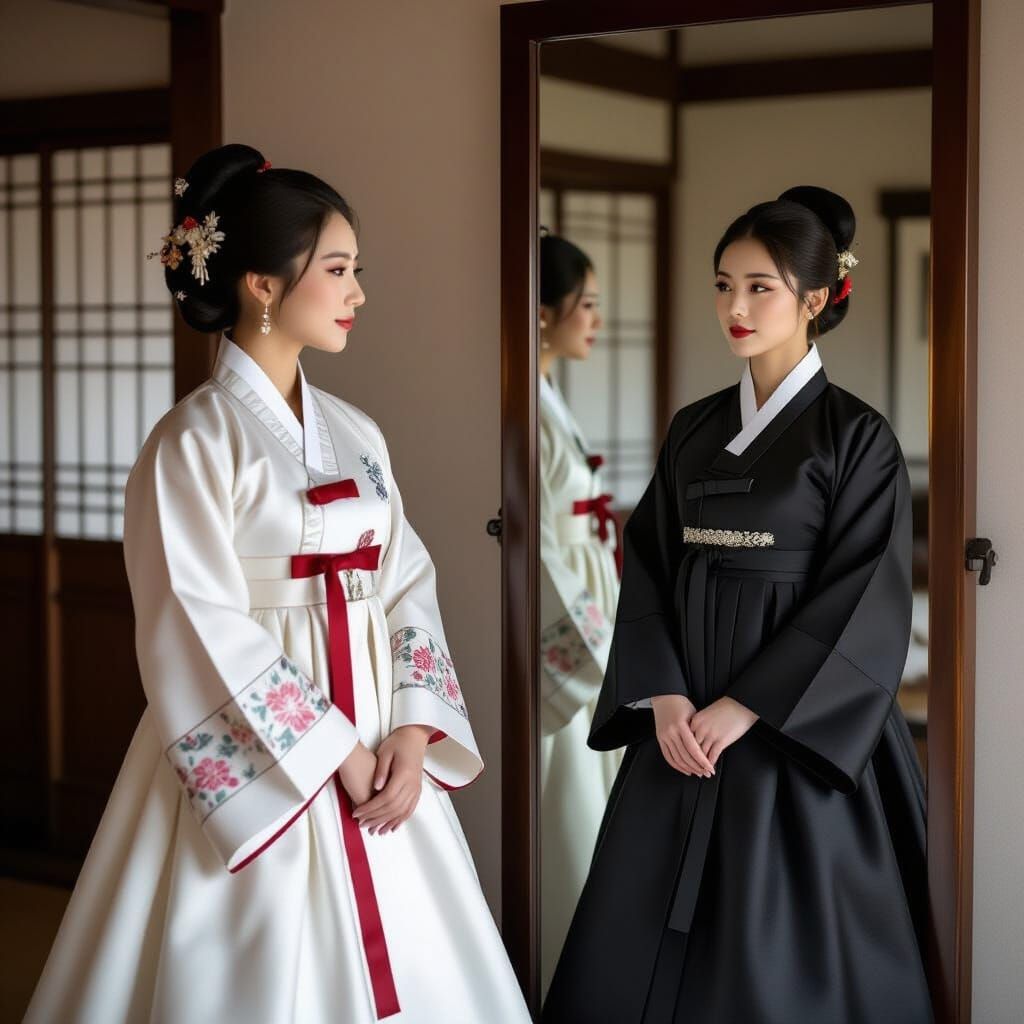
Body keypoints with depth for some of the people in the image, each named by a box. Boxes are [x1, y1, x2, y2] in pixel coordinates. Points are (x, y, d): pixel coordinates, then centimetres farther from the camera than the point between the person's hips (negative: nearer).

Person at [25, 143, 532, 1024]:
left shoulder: (357, 435, 9)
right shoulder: (193, 443, -10)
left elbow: (408, 584, 7)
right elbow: (207, 634, -15)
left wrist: (411, 733, -8)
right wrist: (336, 753, -14)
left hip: (379, 753, 6)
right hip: (257, 758, -6)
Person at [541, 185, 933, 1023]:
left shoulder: (858, 438, -6)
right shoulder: (694, 430, 9)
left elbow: (867, 605, -13)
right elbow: (647, 568, 6)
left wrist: (745, 708, -17)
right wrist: (663, 697, -10)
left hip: (799, 731, -5)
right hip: (683, 725, 5)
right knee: (642, 938, 8)